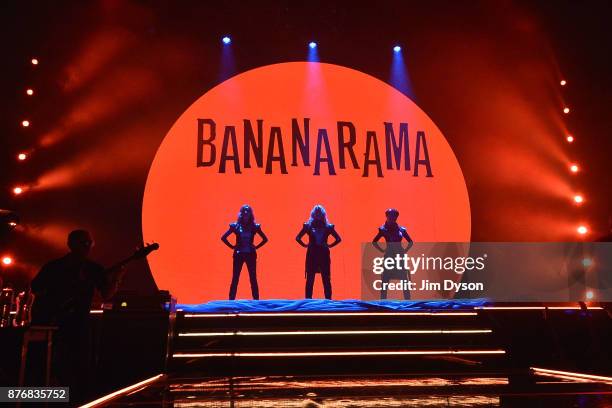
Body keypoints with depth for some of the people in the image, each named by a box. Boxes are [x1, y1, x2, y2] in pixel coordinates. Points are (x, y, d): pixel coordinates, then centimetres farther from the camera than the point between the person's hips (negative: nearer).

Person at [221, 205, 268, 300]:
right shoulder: (235, 226, -1)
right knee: (235, 279, 1)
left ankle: (256, 300, 10)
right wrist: (232, 247, -1)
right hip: (238, 255, -1)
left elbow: (265, 239, 11)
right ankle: (231, 300, 6)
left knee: (253, 279, 4)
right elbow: (223, 238, 4)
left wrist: (256, 247, 2)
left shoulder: (254, 226, 2)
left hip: (251, 255, 1)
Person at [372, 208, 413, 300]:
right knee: (385, 281, -2)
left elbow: (410, 242, 15)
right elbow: (374, 242, 8)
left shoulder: (401, 230, 5)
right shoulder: (383, 229, 1)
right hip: (389, 257, -1)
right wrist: (382, 250, 0)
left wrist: (405, 251, 3)